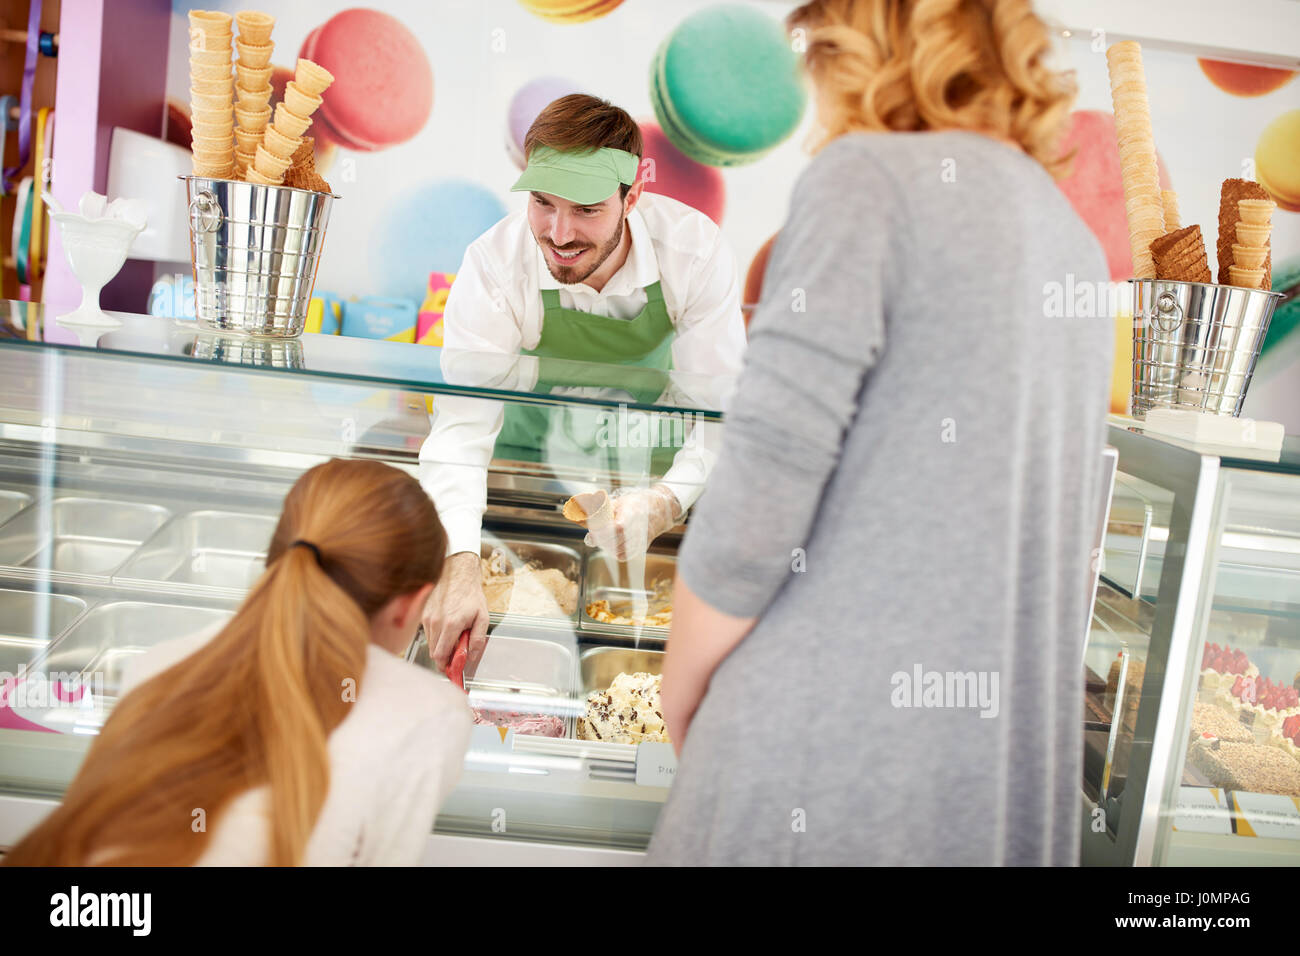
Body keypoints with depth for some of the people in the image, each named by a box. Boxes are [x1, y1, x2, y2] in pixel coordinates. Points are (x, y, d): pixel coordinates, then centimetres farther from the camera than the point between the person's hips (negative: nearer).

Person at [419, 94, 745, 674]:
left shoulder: (694, 250, -22)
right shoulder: (494, 266, -23)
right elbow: (460, 428, -29)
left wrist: (665, 502, -41)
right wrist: (459, 567, -46)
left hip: (655, 476, 0)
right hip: (531, 466, 1)